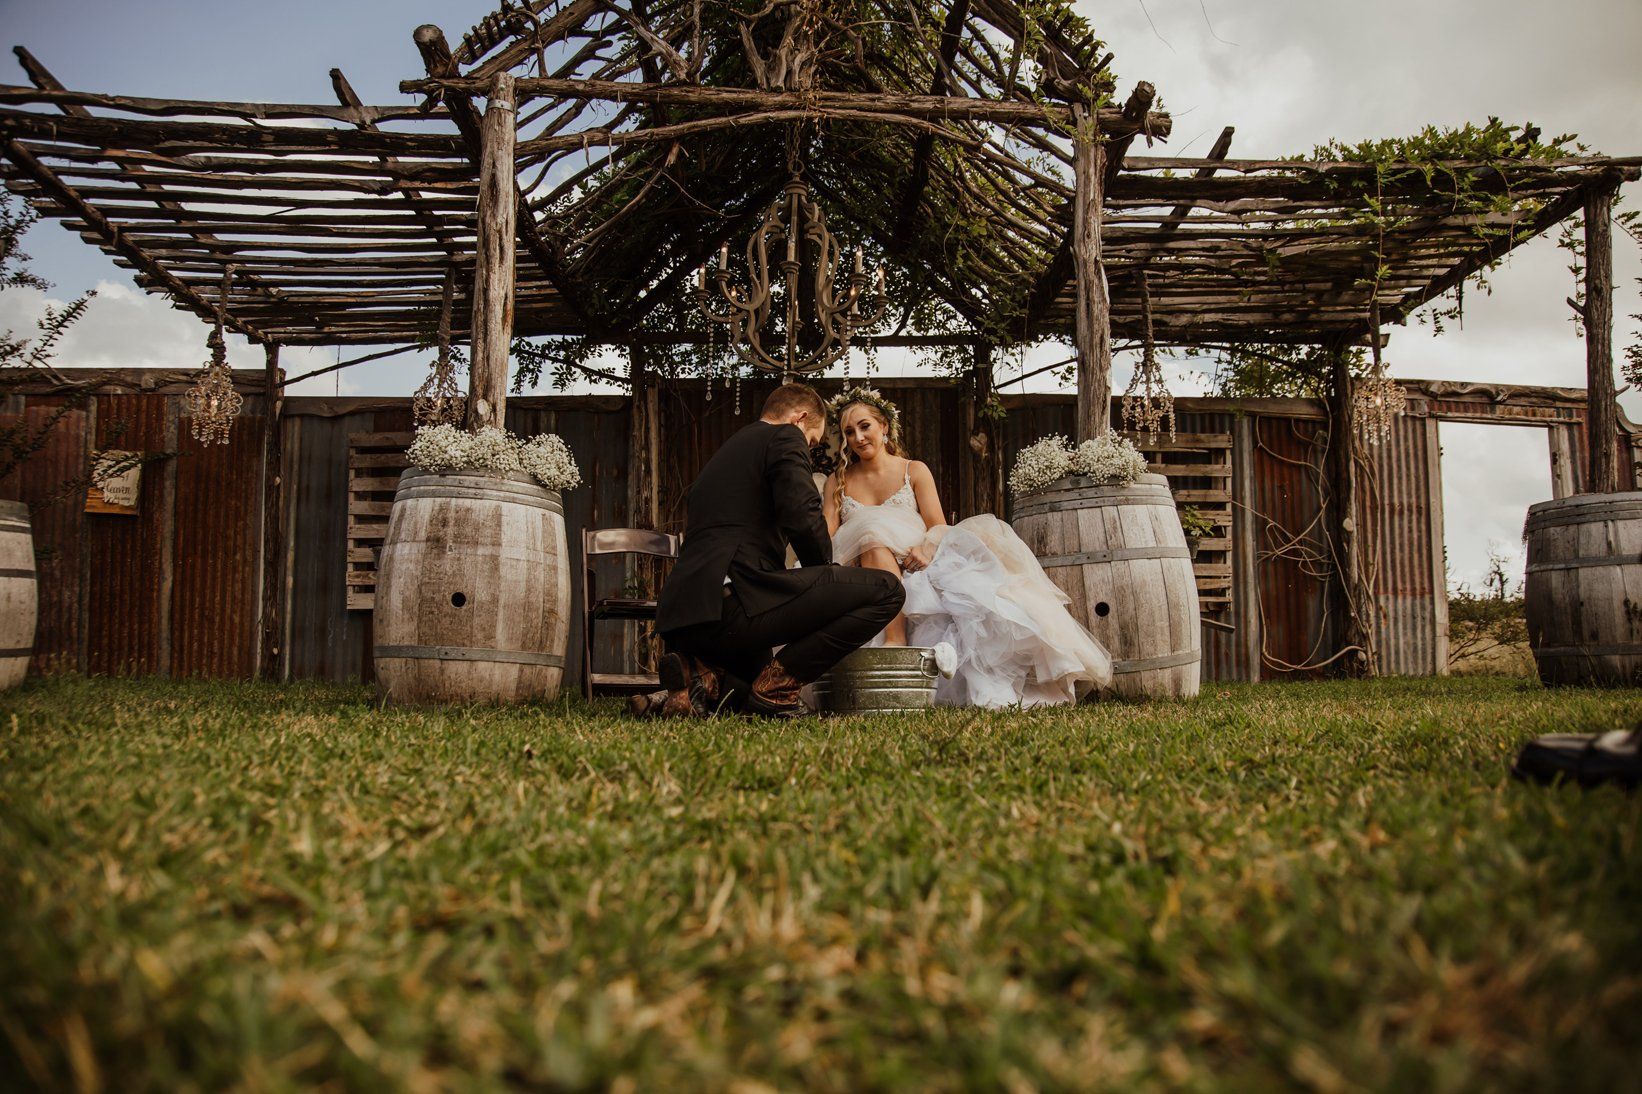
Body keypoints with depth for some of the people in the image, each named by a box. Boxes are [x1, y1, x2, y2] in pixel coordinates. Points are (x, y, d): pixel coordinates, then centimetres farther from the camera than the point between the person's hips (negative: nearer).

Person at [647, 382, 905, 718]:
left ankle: (705, 678, 2)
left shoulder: (723, 454, 31)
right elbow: (803, 516, -12)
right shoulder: (785, 437, 5)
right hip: (733, 599, -9)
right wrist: (823, 571, 8)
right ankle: (776, 686, -9)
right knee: (885, 589, -6)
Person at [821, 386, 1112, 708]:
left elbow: (939, 528, 0)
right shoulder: (837, 482, 15)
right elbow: (826, 539, 5)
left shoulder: (914, 471, 11)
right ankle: (894, 642, -45)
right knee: (874, 529, -32)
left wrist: (927, 550, -23)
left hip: (918, 570, 0)